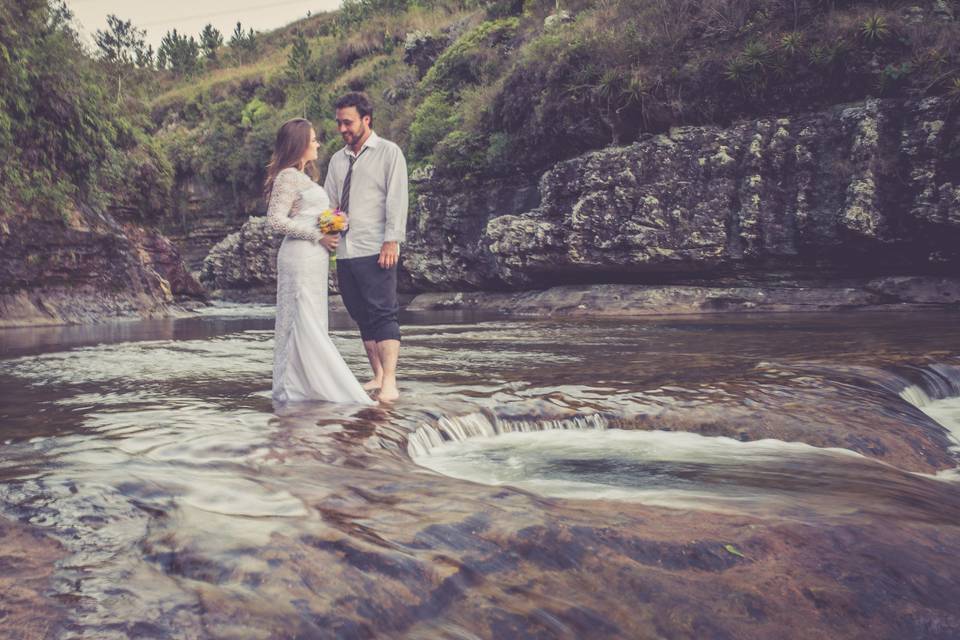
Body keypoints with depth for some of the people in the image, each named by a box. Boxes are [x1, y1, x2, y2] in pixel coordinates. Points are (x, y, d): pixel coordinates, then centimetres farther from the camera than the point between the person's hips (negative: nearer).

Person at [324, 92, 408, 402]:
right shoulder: (337, 159, 18)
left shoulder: (389, 153, 1)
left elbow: (396, 199, -6)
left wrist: (391, 241, -15)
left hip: (375, 251, -6)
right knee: (362, 317, 9)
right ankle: (377, 377, 17)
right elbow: (328, 201, 20)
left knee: (383, 315, -9)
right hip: (344, 251, 6)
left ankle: (389, 383, -9)